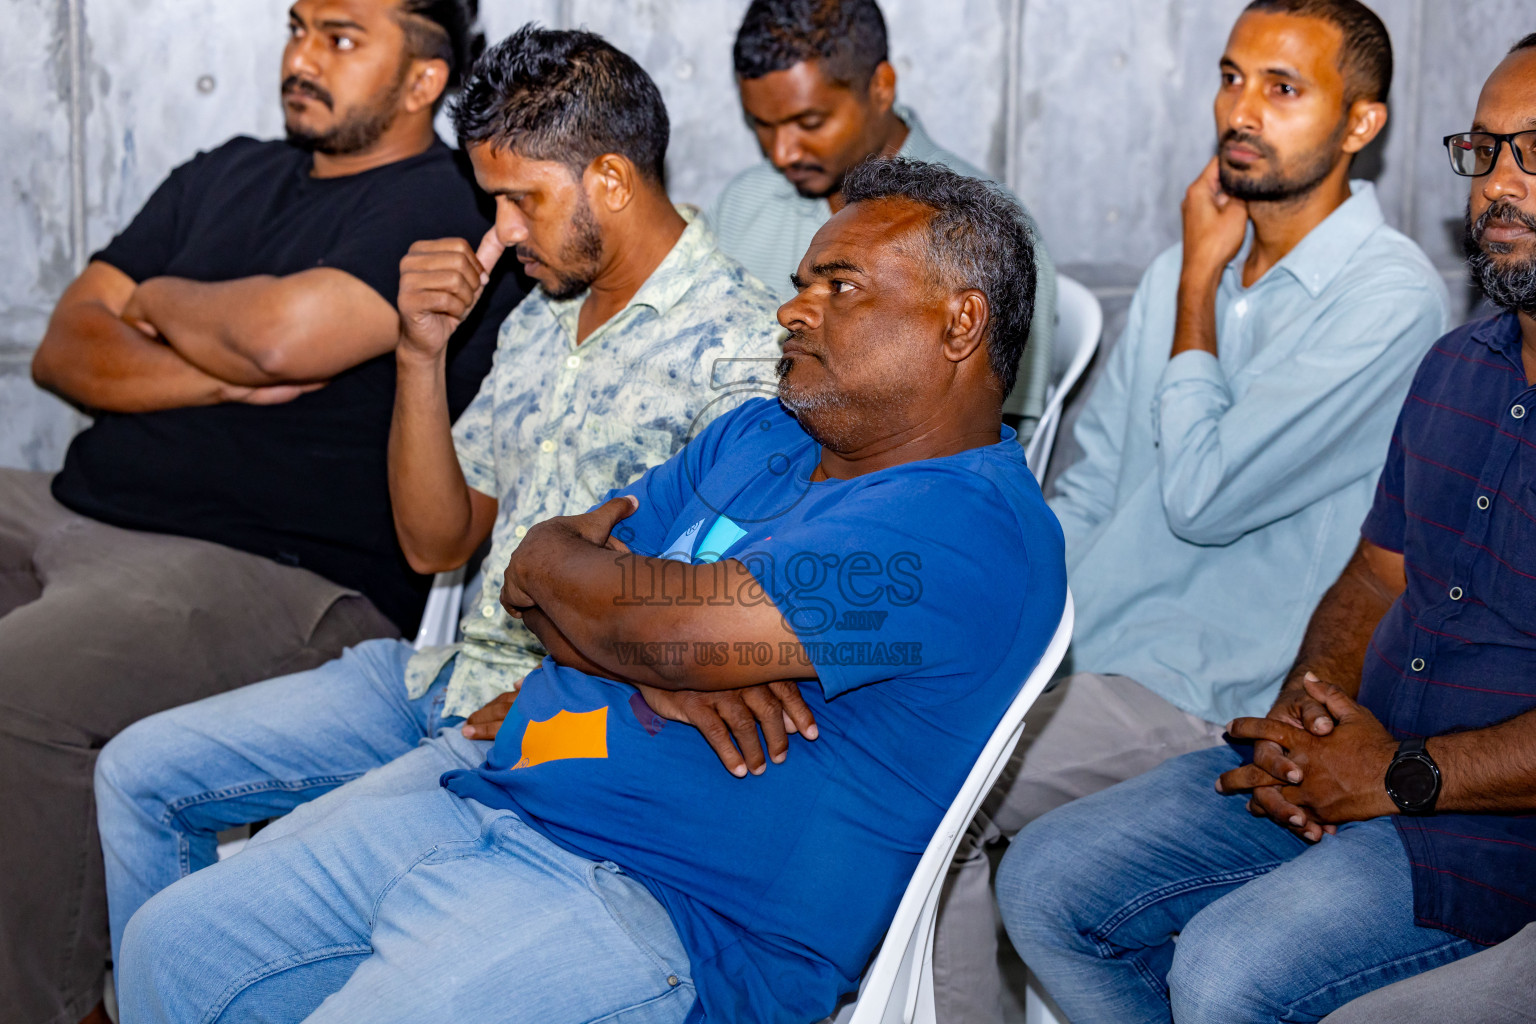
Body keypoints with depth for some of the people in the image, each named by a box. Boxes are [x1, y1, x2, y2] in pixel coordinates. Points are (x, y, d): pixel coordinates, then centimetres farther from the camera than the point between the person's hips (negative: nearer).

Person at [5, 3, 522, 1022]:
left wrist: (158, 302, 1)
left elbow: (282, 333, -22)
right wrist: (223, 377, -7)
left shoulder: (444, 207, -5)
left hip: (280, 571, -8)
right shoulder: (223, 176, 20)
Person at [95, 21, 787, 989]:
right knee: (140, 773, 6)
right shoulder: (542, 317, 12)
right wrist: (421, 357, -1)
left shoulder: (740, 346, -14)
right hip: (454, 675, 8)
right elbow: (436, 542, 11)